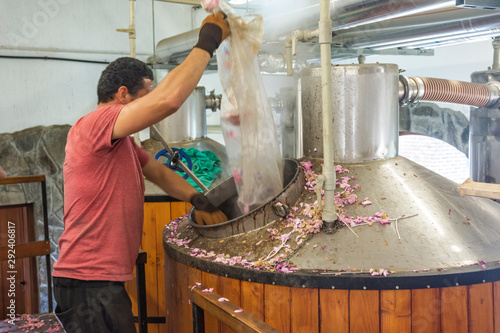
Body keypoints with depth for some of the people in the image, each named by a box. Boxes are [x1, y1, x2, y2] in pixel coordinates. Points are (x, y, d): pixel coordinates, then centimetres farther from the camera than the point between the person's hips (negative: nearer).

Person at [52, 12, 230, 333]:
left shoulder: (121, 141, 16)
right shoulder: (93, 125, -18)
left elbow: (158, 171, 22)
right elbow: (168, 99, -30)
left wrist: (199, 200, 5)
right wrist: (207, 42, -20)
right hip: (89, 282, -10)